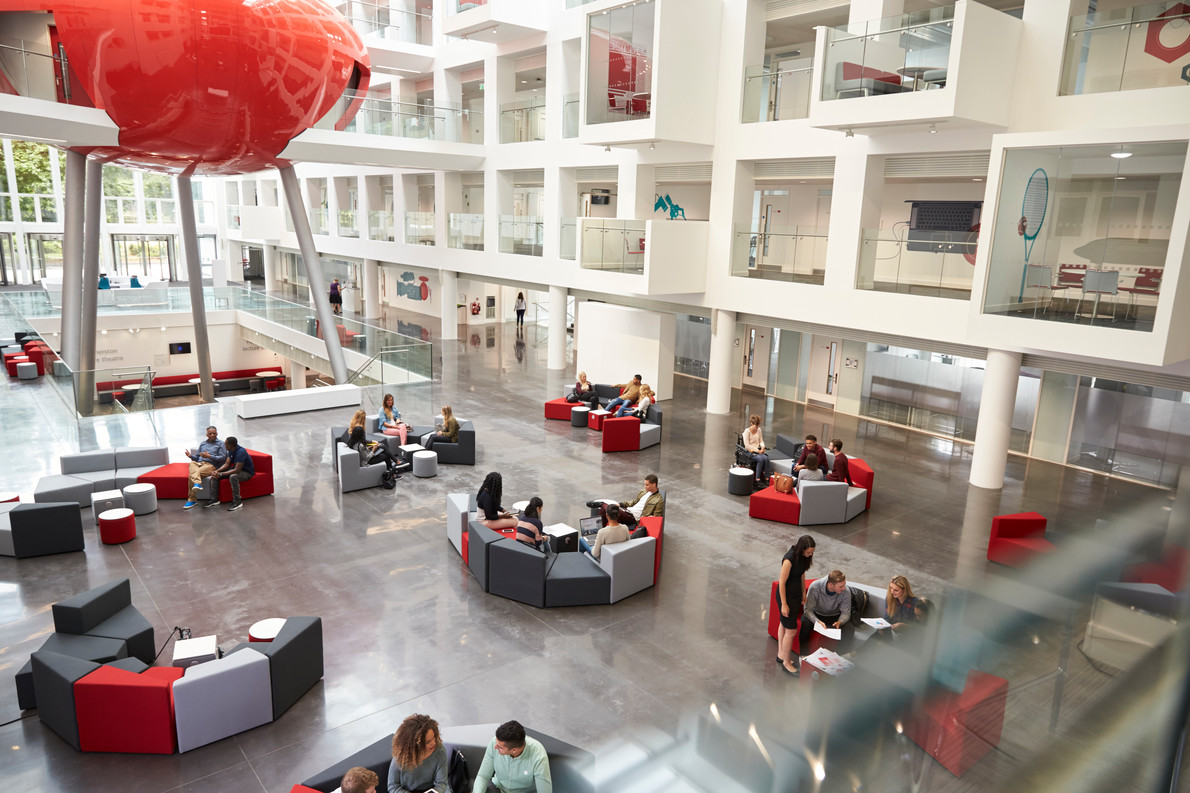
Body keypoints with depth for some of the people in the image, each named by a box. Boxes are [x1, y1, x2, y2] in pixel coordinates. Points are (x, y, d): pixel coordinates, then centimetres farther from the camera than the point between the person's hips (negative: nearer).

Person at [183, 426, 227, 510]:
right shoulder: (203, 443, 30)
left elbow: (223, 458, 1)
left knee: (192, 475, -31)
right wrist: (191, 455, 5)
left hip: (211, 465, -5)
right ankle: (197, 483, -51)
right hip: (199, 463, 5)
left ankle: (192, 500, -38)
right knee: (192, 463, -34)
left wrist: (209, 456, -10)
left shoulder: (220, 444, 13)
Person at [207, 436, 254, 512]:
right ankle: (215, 499, 2)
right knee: (216, 475, -3)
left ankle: (237, 502, -29)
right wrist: (218, 471, -15)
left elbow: (237, 470, -32)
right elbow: (227, 464, 4)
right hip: (235, 468, 9)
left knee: (233, 476, -39)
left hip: (247, 472, -9)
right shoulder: (231, 451, 0)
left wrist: (221, 474, -31)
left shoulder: (241, 452, -29)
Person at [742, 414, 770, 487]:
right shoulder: (747, 431, -8)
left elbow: (761, 441, 18)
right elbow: (747, 445, -14)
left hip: (758, 450, 5)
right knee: (760, 459, -31)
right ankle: (757, 479, -26)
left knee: (766, 458, -25)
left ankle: (766, 478, -22)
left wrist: (763, 446, -6)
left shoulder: (759, 430, 10)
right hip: (750, 451, -5)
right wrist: (757, 451, -18)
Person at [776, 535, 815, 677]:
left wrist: (804, 593, 17)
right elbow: (782, 582, -23)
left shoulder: (803, 556, -5)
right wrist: (784, 604, -18)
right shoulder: (789, 559, -30)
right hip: (786, 595, -8)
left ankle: (781, 655, 37)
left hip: (796, 594, 8)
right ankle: (786, 662, 16)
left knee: (784, 624, 22)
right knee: (791, 630, 0)